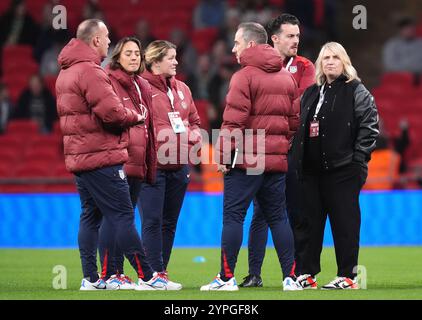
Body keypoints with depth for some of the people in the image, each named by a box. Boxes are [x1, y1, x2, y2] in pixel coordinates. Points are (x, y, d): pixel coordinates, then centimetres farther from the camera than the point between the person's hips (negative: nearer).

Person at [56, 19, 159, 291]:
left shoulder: (65, 73, 16)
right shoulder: (90, 71, -16)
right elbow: (111, 111, -22)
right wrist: (135, 116, -2)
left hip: (78, 156, 10)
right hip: (102, 157, -10)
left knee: (90, 217, 12)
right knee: (124, 216, -8)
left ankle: (91, 278, 12)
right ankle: (147, 278, -7)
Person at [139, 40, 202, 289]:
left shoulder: (182, 89, 14)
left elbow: (194, 120, 22)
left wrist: (193, 135, 3)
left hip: (179, 165, 7)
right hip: (152, 166, -7)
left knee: (170, 222, 11)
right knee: (152, 222, -7)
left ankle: (161, 273, 17)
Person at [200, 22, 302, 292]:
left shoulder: (244, 76, -8)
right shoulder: (287, 78, 14)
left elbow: (234, 122, -14)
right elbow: (294, 118, 14)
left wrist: (224, 155, -9)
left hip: (245, 159, -7)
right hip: (277, 159, 7)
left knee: (233, 216, -2)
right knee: (278, 217, 11)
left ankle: (227, 277, -3)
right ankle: (290, 277, 8)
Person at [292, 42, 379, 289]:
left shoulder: (357, 91, -1)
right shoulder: (311, 94, 18)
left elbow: (370, 126, -7)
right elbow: (300, 128, 20)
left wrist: (359, 158, -14)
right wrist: (297, 160, 11)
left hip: (342, 169, -6)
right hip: (310, 169, 6)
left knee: (344, 222, -3)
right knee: (310, 222, 7)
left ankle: (348, 276, 1)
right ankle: (307, 274, 13)